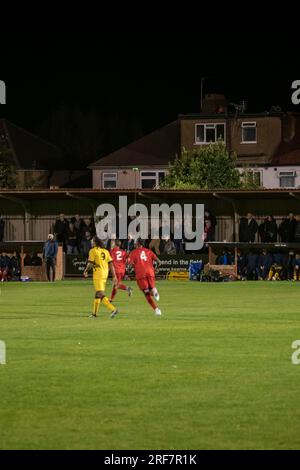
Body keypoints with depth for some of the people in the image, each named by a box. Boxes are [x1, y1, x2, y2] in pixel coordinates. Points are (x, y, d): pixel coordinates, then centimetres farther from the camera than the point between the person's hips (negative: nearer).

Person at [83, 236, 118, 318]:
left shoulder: (93, 251, -5)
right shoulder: (106, 251, 13)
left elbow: (90, 263, -8)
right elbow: (111, 264, 8)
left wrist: (85, 271, 11)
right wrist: (114, 277, 8)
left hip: (98, 275, -7)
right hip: (105, 274, 7)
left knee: (101, 295, -11)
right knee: (97, 294, 16)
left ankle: (113, 309, -25)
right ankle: (94, 313, 22)